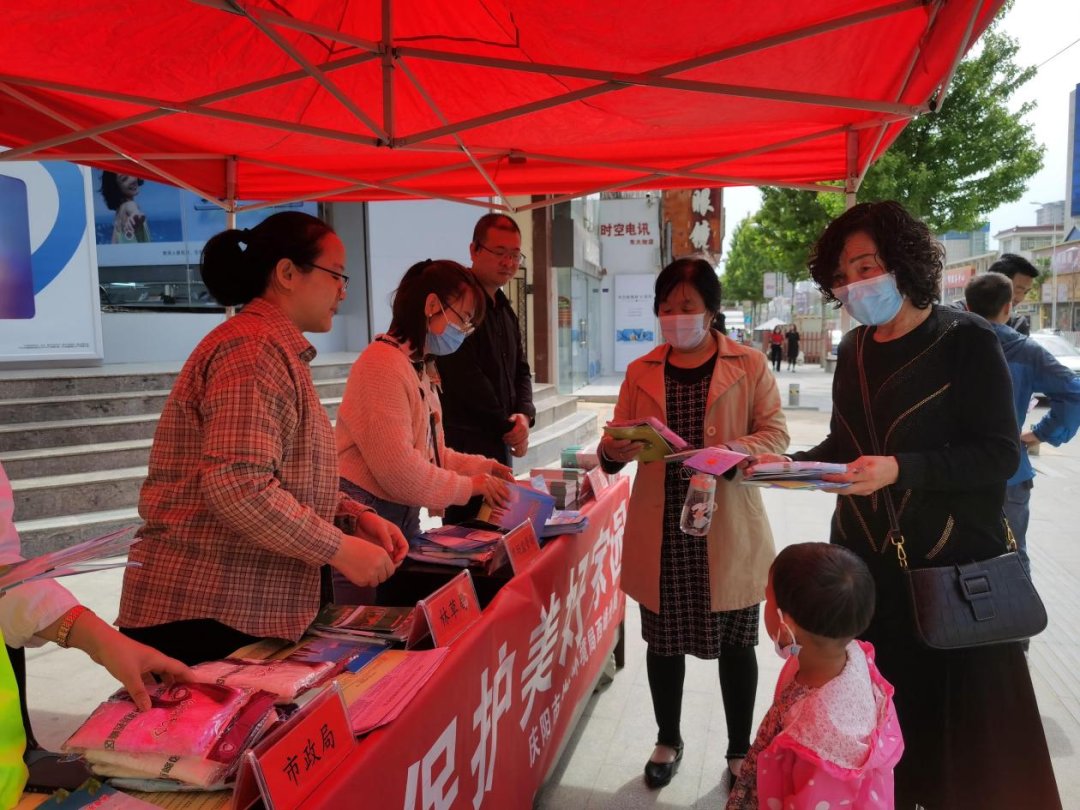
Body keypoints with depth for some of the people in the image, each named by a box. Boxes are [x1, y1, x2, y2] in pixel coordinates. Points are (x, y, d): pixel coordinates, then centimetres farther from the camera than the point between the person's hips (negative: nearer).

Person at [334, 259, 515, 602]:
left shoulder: (420, 369, 14)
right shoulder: (384, 363, -18)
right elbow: (397, 468, -23)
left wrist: (481, 467, 3)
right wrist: (470, 486, -13)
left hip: (403, 517, 10)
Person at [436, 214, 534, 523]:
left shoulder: (505, 310, 18)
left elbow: (520, 370, 18)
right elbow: (465, 377, -17)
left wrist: (525, 415, -3)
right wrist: (508, 428, -8)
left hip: (500, 444, 9)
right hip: (464, 443, -8)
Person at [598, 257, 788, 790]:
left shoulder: (749, 366, 0)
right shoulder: (641, 372, 7)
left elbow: (775, 435, -6)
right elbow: (613, 451, 6)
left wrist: (726, 453, -25)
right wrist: (616, 449, -19)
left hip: (728, 531, -2)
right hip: (661, 532, 2)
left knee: (735, 644, 11)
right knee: (663, 641, 14)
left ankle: (740, 751, 33)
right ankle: (667, 741, 37)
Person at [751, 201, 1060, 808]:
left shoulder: (966, 341, -8)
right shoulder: (854, 350, 9)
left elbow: (1000, 455, -14)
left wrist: (899, 470, -26)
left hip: (952, 567, -5)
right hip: (867, 564, 5)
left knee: (960, 724, 6)